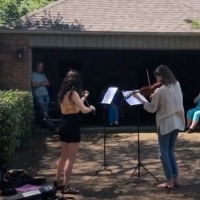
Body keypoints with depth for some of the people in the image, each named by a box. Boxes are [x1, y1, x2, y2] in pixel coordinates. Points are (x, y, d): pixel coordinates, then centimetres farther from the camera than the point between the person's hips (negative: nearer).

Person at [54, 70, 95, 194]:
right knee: (71, 158, -1)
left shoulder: (63, 93, 10)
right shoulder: (73, 93, -16)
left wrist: (84, 97, 24)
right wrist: (91, 108, -1)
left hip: (63, 126, 9)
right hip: (72, 126, -9)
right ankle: (66, 186, 2)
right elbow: (84, 110, -21)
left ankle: (57, 182, 28)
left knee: (64, 155, 20)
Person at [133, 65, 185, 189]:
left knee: (164, 153, 4)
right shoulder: (177, 85, 3)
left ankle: (170, 182, 5)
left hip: (165, 124, -7)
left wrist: (140, 99, 2)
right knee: (170, 151, 17)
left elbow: (152, 109, -8)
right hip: (177, 123, 7)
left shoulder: (159, 90, -16)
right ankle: (175, 179, 16)